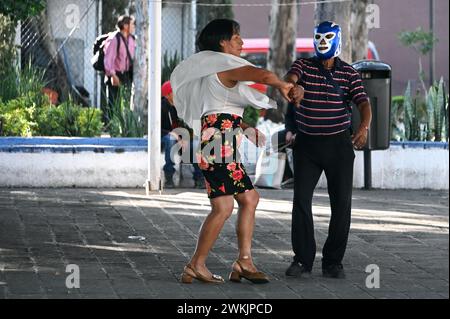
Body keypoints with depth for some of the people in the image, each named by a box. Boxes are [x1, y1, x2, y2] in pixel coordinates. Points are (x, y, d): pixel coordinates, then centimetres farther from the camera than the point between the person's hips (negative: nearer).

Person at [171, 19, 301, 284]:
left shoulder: (213, 71, 23)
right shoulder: (227, 67, -7)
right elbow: (264, 76, -20)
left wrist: (247, 129, 20)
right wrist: (283, 86, 0)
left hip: (226, 147, 11)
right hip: (218, 141, -11)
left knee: (250, 198, 11)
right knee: (224, 207, -13)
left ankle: (244, 262, 9)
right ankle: (196, 266, -10)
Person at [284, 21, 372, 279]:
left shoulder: (349, 73, 1)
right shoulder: (303, 66, 1)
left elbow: (363, 103, -12)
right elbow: (291, 78, -21)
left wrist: (364, 126, -33)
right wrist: (292, 86, -47)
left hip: (339, 144, 0)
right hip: (307, 143, 0)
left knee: (342, 202, 0)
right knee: (301, 199, -5)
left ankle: (333, 262, 9)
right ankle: (303, 260, 1)